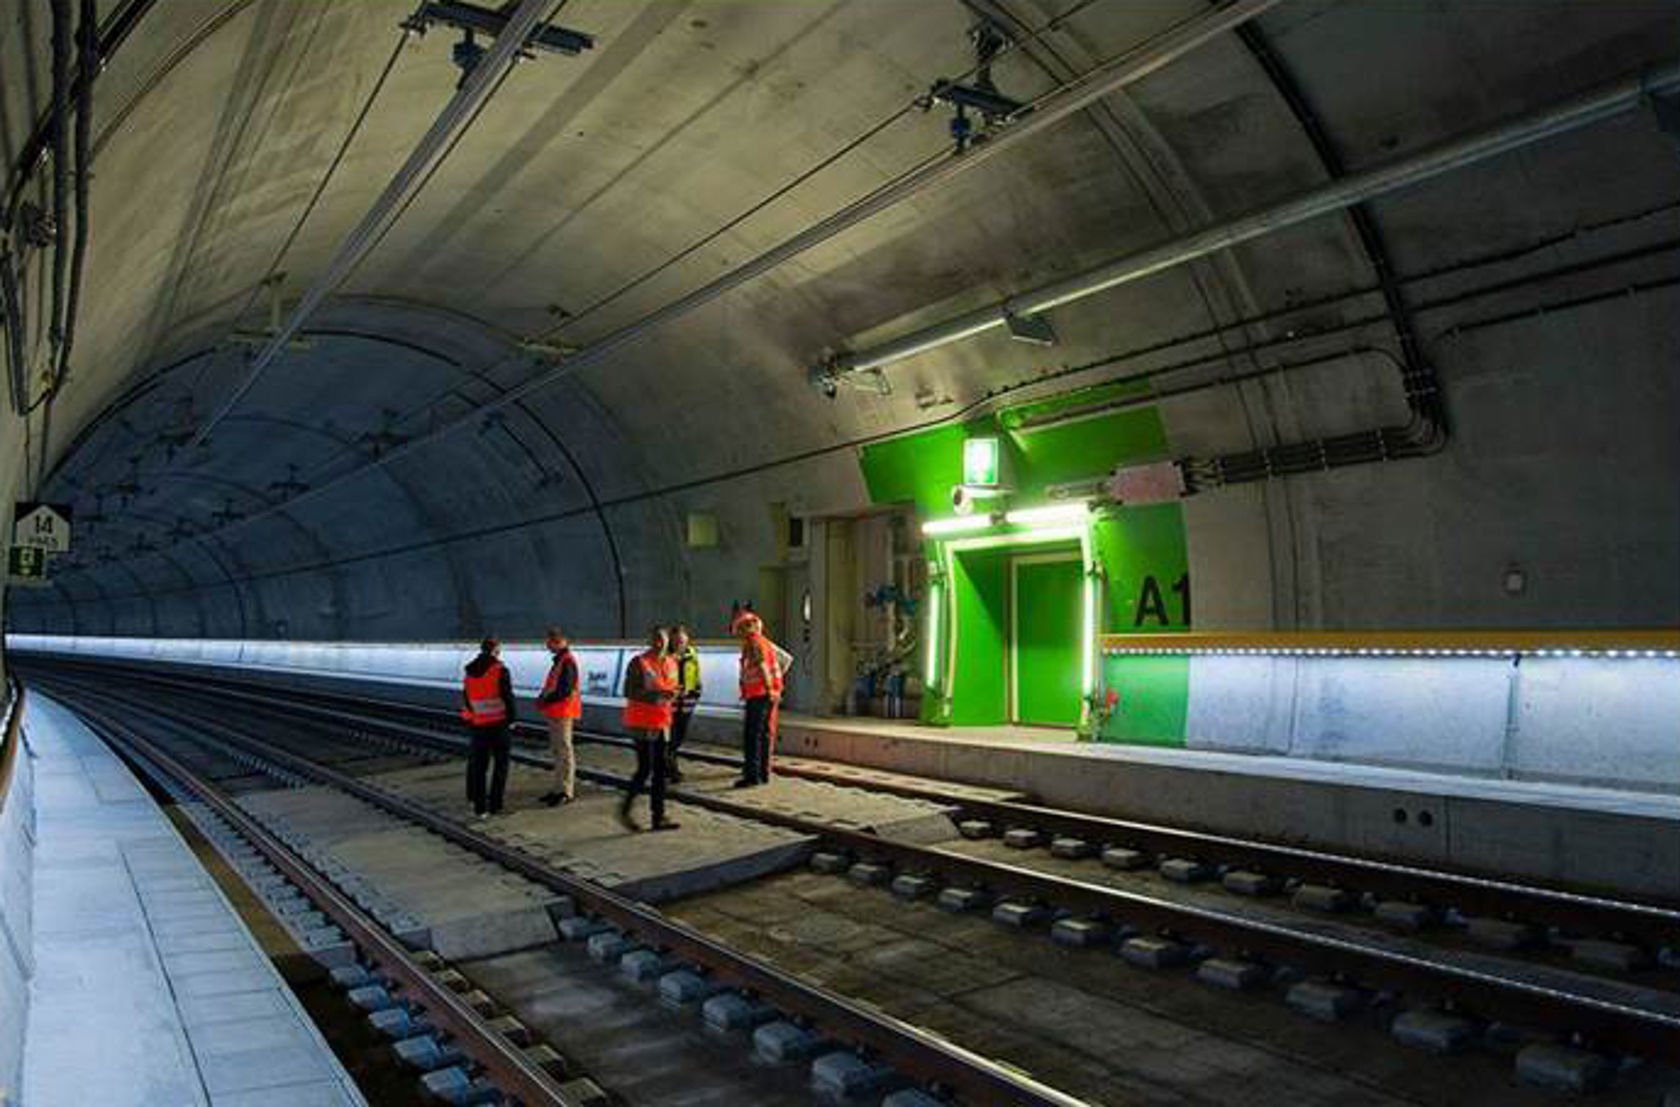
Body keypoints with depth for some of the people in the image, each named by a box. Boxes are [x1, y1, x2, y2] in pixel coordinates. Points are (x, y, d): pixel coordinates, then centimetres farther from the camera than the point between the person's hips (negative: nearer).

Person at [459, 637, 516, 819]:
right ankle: (494, 804, 6)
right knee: (501, 763, 8)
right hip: (498, 724, -5)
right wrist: (511, 719, 0)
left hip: (477, 724, 5)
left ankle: (479, 805, 13)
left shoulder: (470, 672, 6)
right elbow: (507, 697, -13)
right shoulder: (500, 670, -12)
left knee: (478, 764, 11)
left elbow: (466, 698, 13)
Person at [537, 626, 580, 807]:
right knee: (557, 750, 16)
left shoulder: (567, 662, -17)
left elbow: (565, 690, -23)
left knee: (564, 750, -6)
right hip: (555, 713, 11)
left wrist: (545, 700, -17)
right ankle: (559, 787, 25)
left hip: (563, 712, -11)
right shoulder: (559, 660, 16)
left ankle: (566, 791, -2)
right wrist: (542, 697, 6)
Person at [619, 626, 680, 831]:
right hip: (641, 723, -7)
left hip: (661, 723, 7)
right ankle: (625, 809, 13)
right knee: (645, 769, -6)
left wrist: (673, 695, -2)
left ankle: (659, 817, 13)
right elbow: (629, 692, -17)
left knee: (660, 770, 7)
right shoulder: (638, 663, -11)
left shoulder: (670, 663, 11)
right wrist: (657, 695, -26)